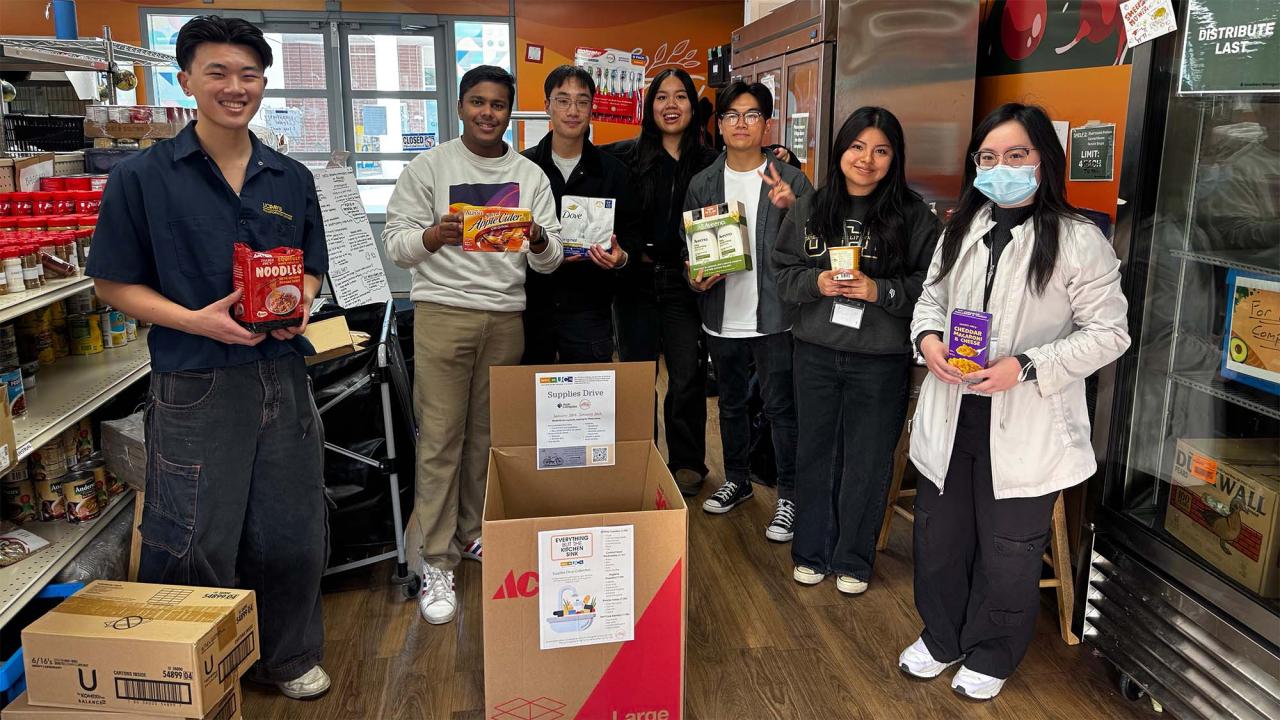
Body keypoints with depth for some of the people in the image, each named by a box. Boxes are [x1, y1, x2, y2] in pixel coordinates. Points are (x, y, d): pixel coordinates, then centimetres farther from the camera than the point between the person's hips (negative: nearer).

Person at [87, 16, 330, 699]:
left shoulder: (292, 179, 7)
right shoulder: (142, 177, -4)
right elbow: (114, 284, -2)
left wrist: (297, 304, -6)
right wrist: (197, 320, -18)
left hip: (281, 378, 4)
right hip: (193, 386, -3)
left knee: (290, 533, 13)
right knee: (197, 543, 7)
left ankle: (290, 656, 36)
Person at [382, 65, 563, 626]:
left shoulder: (530, 175, 9)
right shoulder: (429, 167, 2)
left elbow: (550, 262, 6)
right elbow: (395, 244, -4)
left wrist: (539, 240, -17)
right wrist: (433, 237, -24)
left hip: (507, 317, 3)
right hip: (443, 311, -3)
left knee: (487, 436, 9)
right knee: (440, 439, -2)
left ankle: (472, 534, 27)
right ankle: (436, 563, 5)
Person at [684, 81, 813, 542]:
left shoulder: (791, 181, -4)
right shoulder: (702, 184, 5)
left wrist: (791, 207, -22)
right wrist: (695, 277, -9)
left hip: (774, 316, -4)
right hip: (723, 316, 4)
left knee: (781, 408, 1)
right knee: (731, 404, 18)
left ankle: (788, 497, 14)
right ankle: (737, 481, 36)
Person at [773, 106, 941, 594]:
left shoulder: (914, 217, -6)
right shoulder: (811, 209, 3)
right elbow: (784, 273, 6)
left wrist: (880, 290, -19)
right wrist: (816, 282, -13)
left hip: (881, 360, -2)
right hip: (816, 353, 3)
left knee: (868, 460, 8)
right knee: (815, 453, 15)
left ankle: (853, 559, 28)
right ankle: (812, 550, 33)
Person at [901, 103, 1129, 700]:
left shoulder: (1079, 241, -11)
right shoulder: (962, 229, 7)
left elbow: (1108, 332, -11)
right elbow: (932, 297, 16)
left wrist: (1026, 368, -23)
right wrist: (928, 337, -7)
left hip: (1026, 426, -5)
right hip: (952, 415, 5)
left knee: (1009, 549, 11)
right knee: (939, 534, 17)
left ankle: (991, 655, 36)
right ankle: (940, 637, 41)